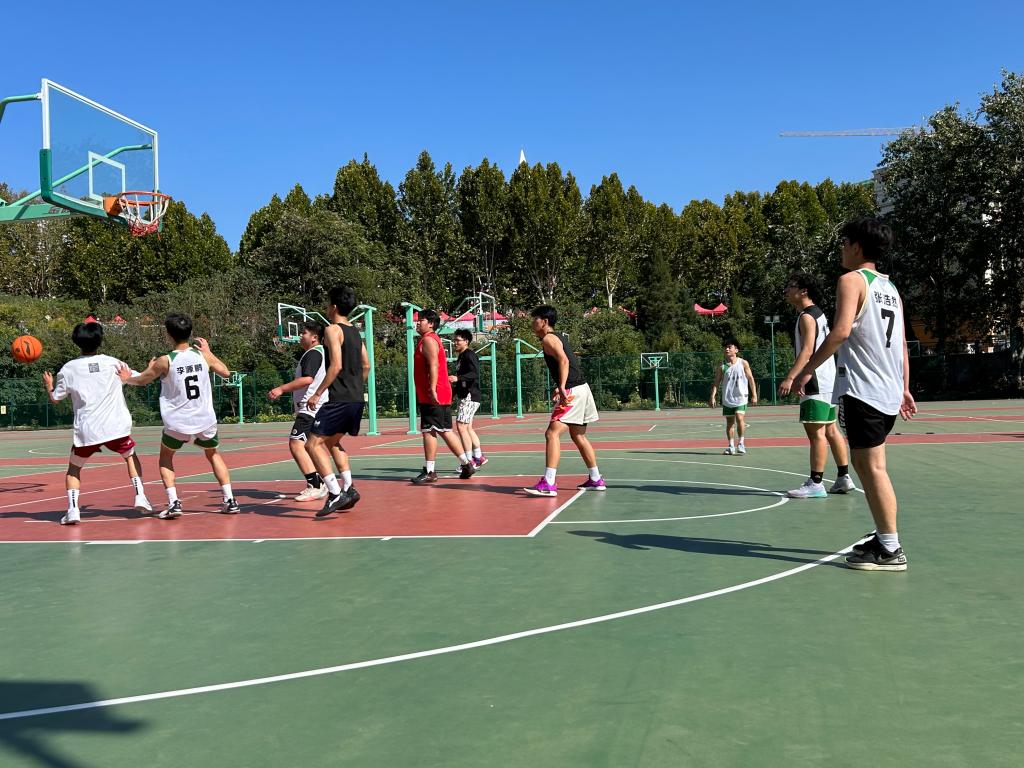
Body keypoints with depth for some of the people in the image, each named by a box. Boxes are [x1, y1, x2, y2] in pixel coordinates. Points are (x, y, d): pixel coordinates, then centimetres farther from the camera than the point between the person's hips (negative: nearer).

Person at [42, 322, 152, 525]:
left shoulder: (68, 368, 2)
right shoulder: (113, 363, 4)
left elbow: (55, 399, 11)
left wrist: (48, 386, 31)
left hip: (85, 431, 0)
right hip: (115, 427, 0)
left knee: (74, 468, 19)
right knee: (130, 456, 24)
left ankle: (73, 509, 1)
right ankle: (140, 497, 10)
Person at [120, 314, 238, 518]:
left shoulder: (165, 361, -9)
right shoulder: (203, 355, -4)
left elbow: (141, 381, 8)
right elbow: (225, 372, 13)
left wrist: (126, 379, 30)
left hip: (178, 423, -2)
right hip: (205, 421, 2)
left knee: (165, 457, 21)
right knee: (213, 454, 25)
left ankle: (173, 503, 6)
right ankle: (229, 501, 15)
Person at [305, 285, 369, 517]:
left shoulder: (333, 330, -10)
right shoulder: (355, 331, 14)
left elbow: (336, 365, -20)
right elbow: (366, 365, 18)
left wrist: (317, 394, -16)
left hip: (339, 399, -9)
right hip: (357, 398, 9)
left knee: (313, 444, -4)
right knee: (332, 442, 23)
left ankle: (335, 493, -12)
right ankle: (348, 488, 16)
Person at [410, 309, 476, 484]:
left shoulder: (428, 340, -10)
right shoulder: (433, 339, 22)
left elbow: (433, 365, -21)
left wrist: (432, 389, -27)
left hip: (433, 396, -10)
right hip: (441, 395, 10)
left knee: (428, 431, -6)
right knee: (444, 431, 13)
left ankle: (429, 472, -3)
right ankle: (467, 464, 15)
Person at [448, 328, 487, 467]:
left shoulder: (469, 355, -10)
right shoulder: (462, 357, 19)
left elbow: (475, 374, -25)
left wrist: (457, 378, -35)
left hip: (470, 396, -10)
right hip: (465, 397, 10)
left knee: (461, 426, -12)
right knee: (468, 428, 13)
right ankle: (479, 457, 21)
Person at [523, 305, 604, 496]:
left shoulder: (548, 339, -8)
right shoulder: (559, 337, 20)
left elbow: (564, 360, -23)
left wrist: (562, 388, -31)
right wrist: (560, 388, 25)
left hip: (572, 391, -10)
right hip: (580, 388, 10)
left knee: (552, 433, -15)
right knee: (578, 436, 19)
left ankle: (548, 484, -22)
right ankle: (596, 480, 26)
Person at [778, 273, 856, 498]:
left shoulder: (807, 317, -12)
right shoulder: (818, 314, 19)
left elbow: (807, 350, -23)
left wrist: (790, 378, -30)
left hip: (816, 383, -11)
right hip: (827, 380, 11)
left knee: (816, 431, -10)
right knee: (830, 430, 14)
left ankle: (815, 484, -10)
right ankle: (844, 478, 20)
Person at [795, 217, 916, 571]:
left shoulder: (852, 280, -6)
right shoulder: (890, 288, 18)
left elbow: (841, 331, -20)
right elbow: (901, 344, 19)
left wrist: (808, 369, -14)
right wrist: (904, 389, 23)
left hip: (861, 390, -9)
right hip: (889, 392, 9)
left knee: (872, 466, -5)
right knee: (864, 462, 17)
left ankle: (890, 550, -2)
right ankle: (884, 536, 21)